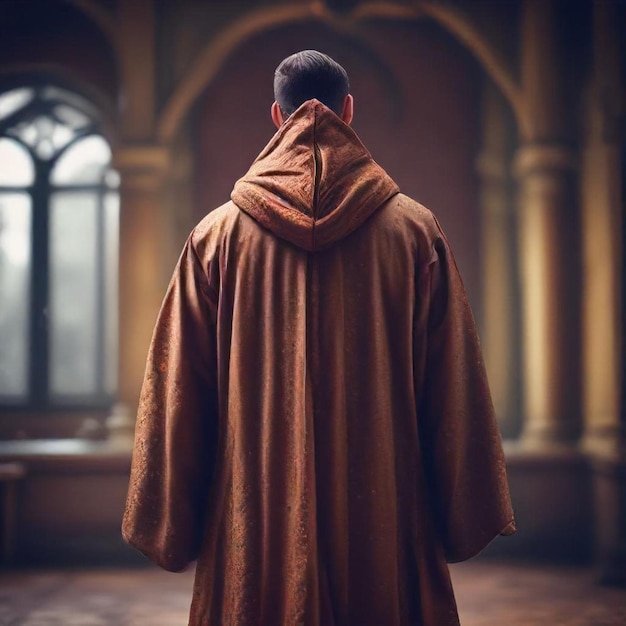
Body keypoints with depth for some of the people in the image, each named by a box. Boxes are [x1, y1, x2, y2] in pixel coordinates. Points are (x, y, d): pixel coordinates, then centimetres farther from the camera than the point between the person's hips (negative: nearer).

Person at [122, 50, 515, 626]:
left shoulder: (217, 235, -1)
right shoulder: (414, 230, -2)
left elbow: (178, 397, 0)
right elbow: (454, 391, -2)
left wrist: (173, 531, 7)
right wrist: (463, 521, 6)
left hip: (255, 518, 1)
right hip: (384, 512, 0)